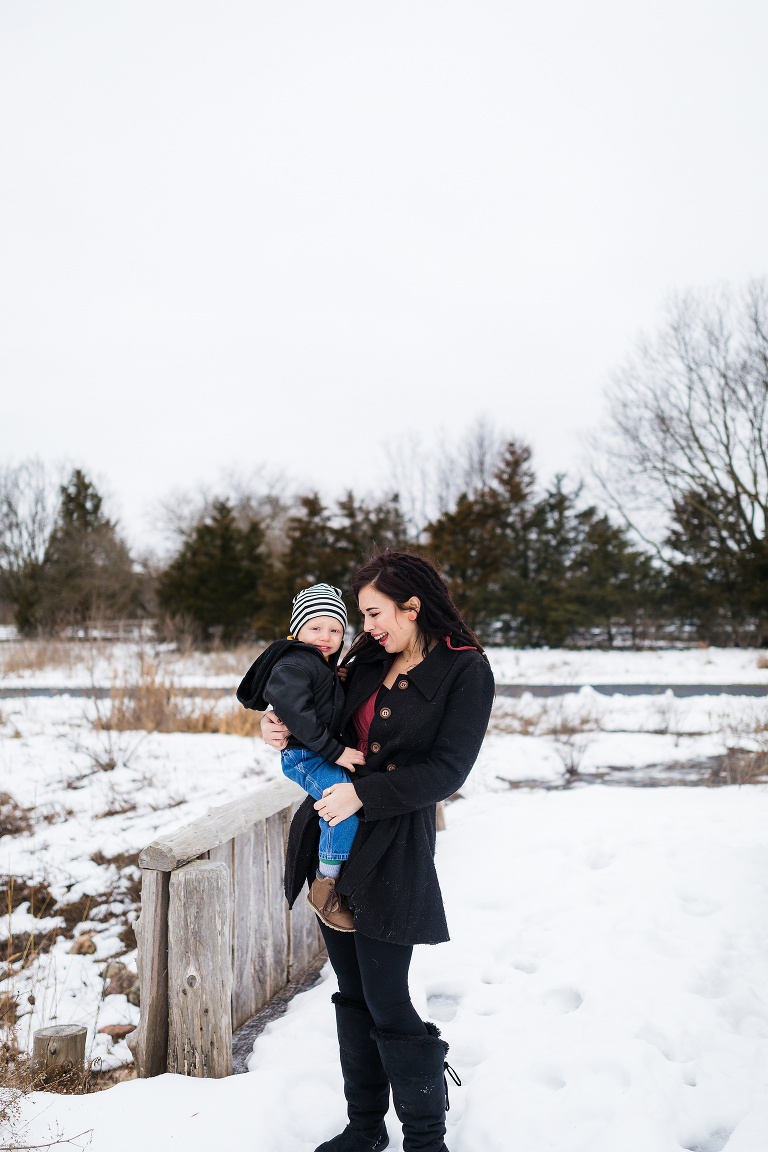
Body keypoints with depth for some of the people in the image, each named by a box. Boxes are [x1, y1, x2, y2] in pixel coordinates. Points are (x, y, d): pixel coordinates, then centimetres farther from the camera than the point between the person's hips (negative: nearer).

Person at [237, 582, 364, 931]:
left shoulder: (327, 667, 17)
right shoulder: (293, 664, -15)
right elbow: (293, 710, -27)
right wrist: (334, 750, -27)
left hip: (326, 755, 10)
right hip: (304, 756, -10)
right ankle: (325, 885, -17)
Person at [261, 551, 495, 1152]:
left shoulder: (466, 670, -8)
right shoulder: (370, 659, 11)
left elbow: (446, 771, -15)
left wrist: (363, 794, -20)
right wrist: (290, 735, 2)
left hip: (394, 849, -7)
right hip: (333, 837, 7)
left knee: (387, 1005, -2)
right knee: (353, 994, 15)